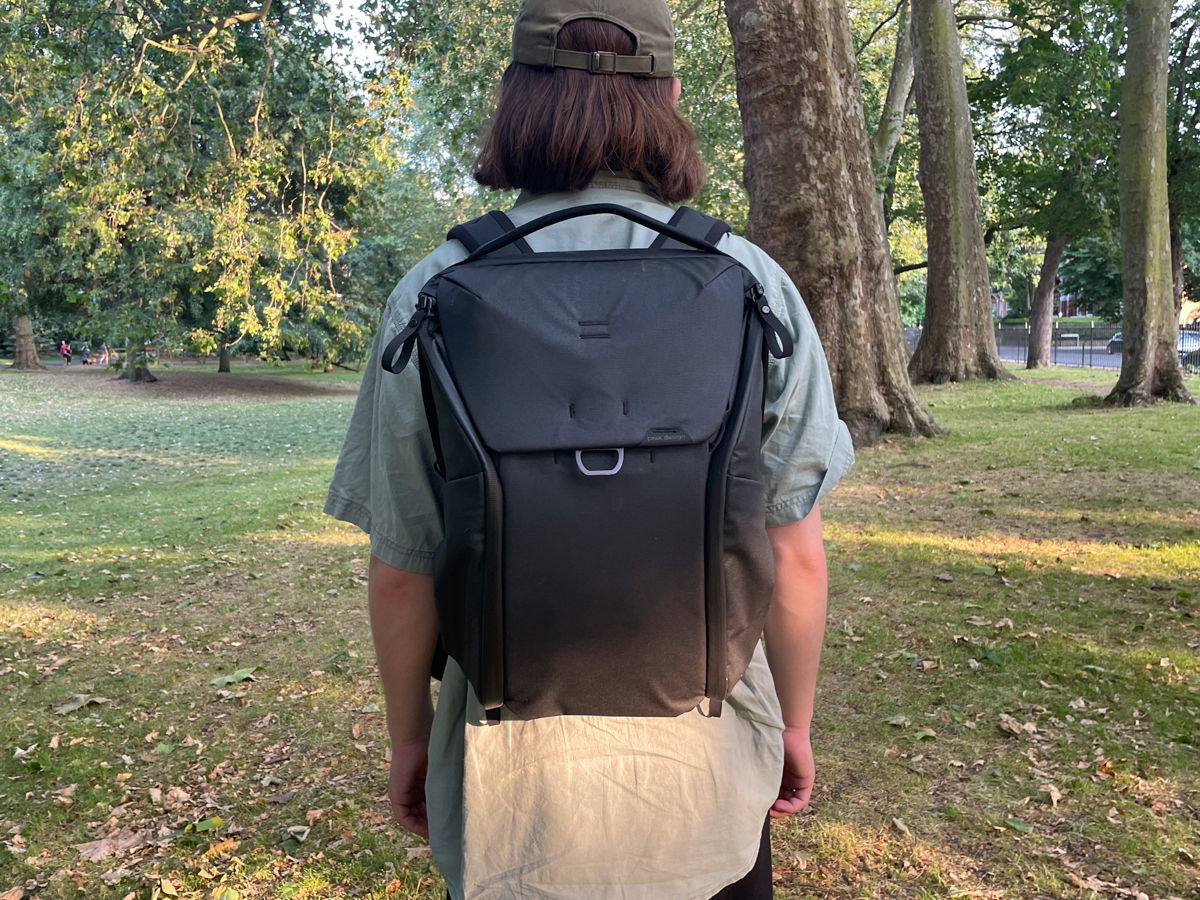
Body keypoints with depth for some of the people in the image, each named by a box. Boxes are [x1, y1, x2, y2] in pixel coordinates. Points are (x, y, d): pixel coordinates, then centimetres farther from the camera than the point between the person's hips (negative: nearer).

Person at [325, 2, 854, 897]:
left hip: (514, 784, 0)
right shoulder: (753, 287, -11)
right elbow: (796, 557, -6)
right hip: (708, 767, 1)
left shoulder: (431, 301, -12)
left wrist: (409, 738, 9)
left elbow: (402, 576, -8)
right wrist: (793, 723, 10)